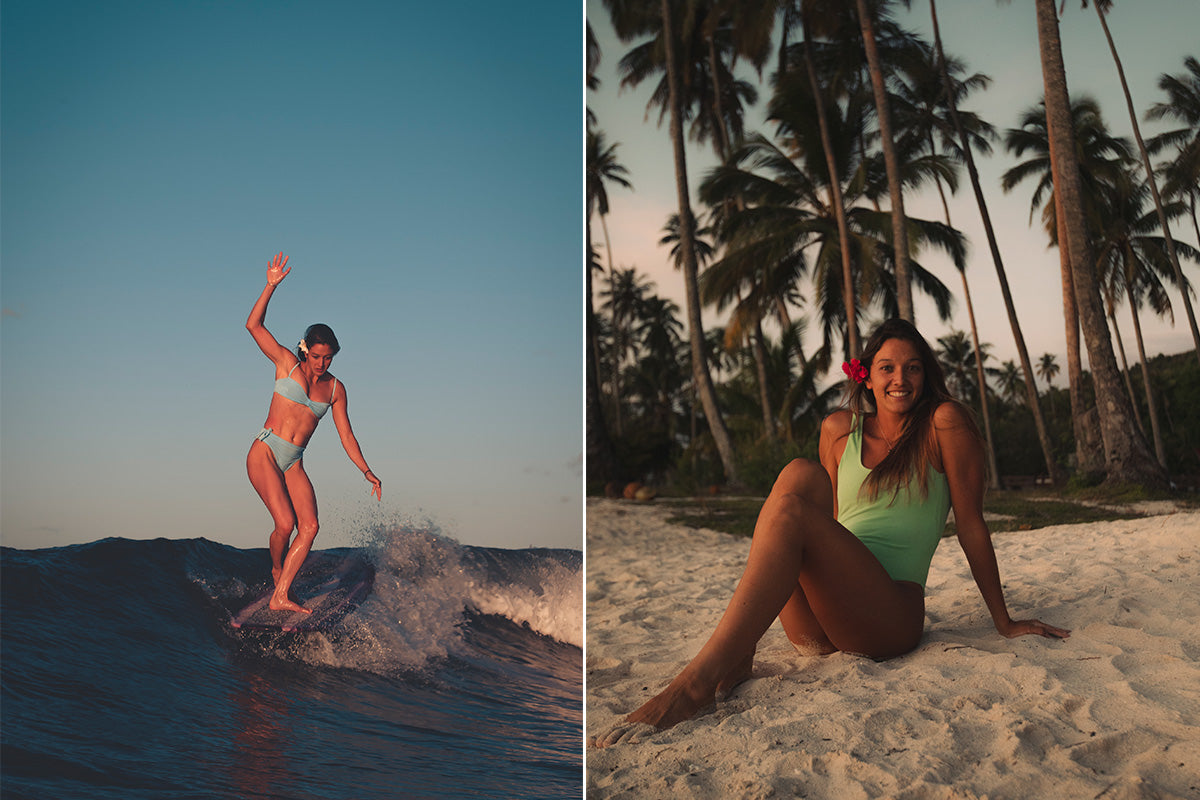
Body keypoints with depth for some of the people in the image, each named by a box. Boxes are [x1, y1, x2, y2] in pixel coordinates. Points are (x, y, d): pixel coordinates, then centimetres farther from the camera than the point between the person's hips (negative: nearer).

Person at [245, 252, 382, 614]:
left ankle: (280, 596, -8)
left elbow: (346, 435, 11)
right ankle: (277, 569, 14)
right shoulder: (287, 363, 1)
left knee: (310, 526, -13)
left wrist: (366, 471, 3)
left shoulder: (335, 388, 9)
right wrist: (271, 286, -16)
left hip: (293, 463, 4)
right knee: (285, 523, -18)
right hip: (264, 453, -4)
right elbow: (253, 326, -7)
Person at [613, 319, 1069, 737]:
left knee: (790, 507, -28)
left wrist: (1004, 623, 8)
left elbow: (970, 524, 4)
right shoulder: (839, 429, 16)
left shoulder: (943, 422, 4)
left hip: (892, 615, -4)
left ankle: (698, 680, -40)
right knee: (801, 474, -19)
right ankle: (738, 651, -32)